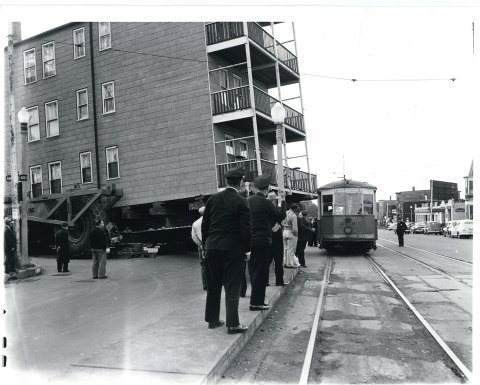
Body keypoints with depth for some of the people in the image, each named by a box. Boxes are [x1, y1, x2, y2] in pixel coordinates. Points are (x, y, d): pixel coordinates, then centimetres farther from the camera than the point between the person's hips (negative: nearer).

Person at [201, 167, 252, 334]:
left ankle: (213, 319, 26)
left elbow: (205, 224, 9)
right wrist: (247, 250, -1)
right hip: (232, 248, -5)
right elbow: (246, 228, -11)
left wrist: (206, 245, 16)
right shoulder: (241, 202, -9)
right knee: (232, 287, 2)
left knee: (213, 285, 15)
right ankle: (232, 324, 5)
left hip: (212, 247, 5)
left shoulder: (212, 199, 5)